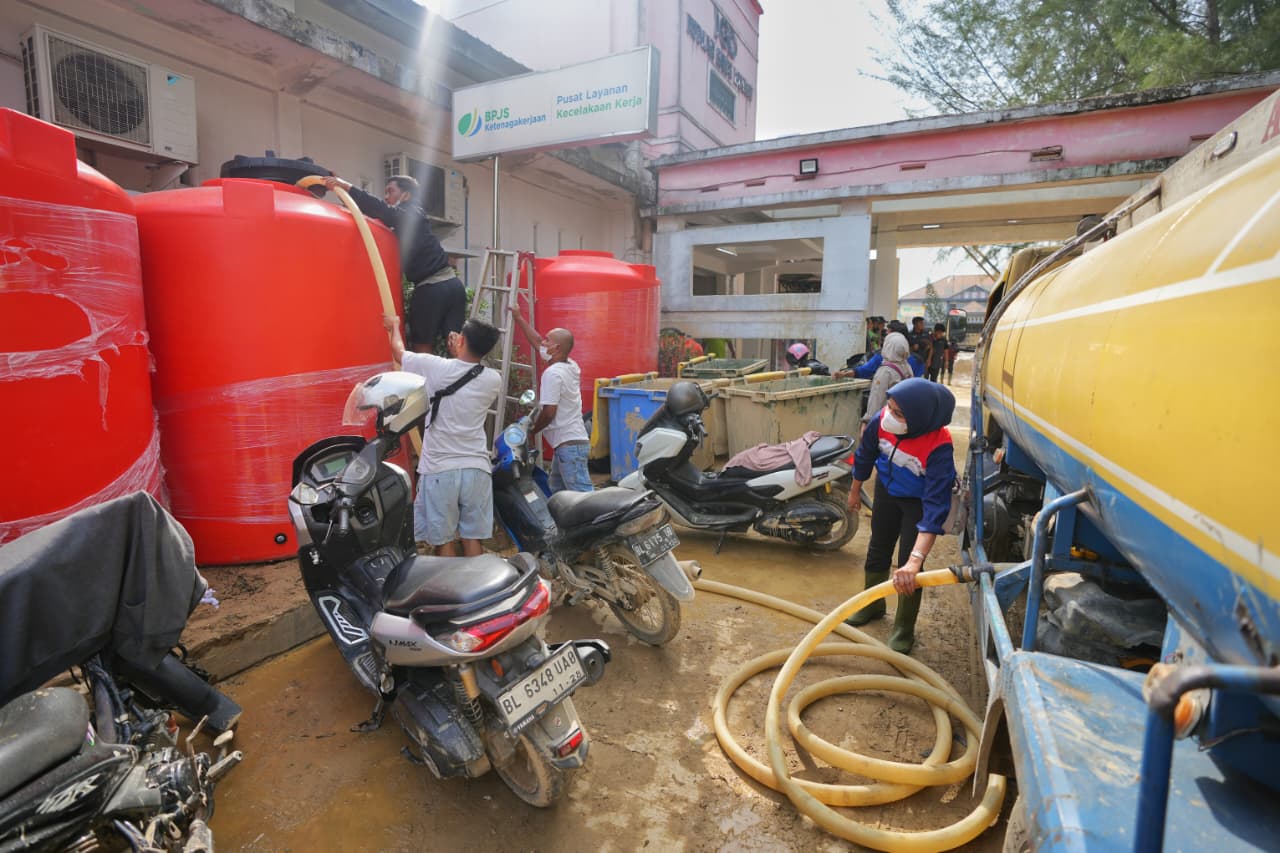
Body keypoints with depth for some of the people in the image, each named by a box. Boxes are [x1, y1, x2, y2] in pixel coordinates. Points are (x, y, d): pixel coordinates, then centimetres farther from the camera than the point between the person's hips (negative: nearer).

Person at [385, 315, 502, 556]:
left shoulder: (435, 367, -8)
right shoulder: (494, 380, 0)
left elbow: (399, 351, 12)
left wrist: (394, 326, 32)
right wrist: (458, 354, 24)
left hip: (439, 470, -3)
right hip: (476, 469, 3)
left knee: (443, 541, 7)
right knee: (472, 539, 10)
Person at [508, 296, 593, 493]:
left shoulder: (553, 373, -15)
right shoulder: (571, 366, 11)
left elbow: (548, 412, -19)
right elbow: (537, 342, 21)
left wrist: (531, 429, -2)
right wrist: (519, 318, 25)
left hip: (568, 445, -10)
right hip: (576, 440, 10)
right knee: (557, 492, 20)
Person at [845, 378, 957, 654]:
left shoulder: (938, 447, -40)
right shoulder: (881, 420, -29)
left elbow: (936, 507, -45)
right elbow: (865, 455, -7)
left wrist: (915, 561, -53)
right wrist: (855, 490, 8)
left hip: (919, 500, -4)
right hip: (887, 491, 4)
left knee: (907, 568, -4)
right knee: (877, 549, 19)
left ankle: (904, 630, 21)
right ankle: (872, 605, 43)